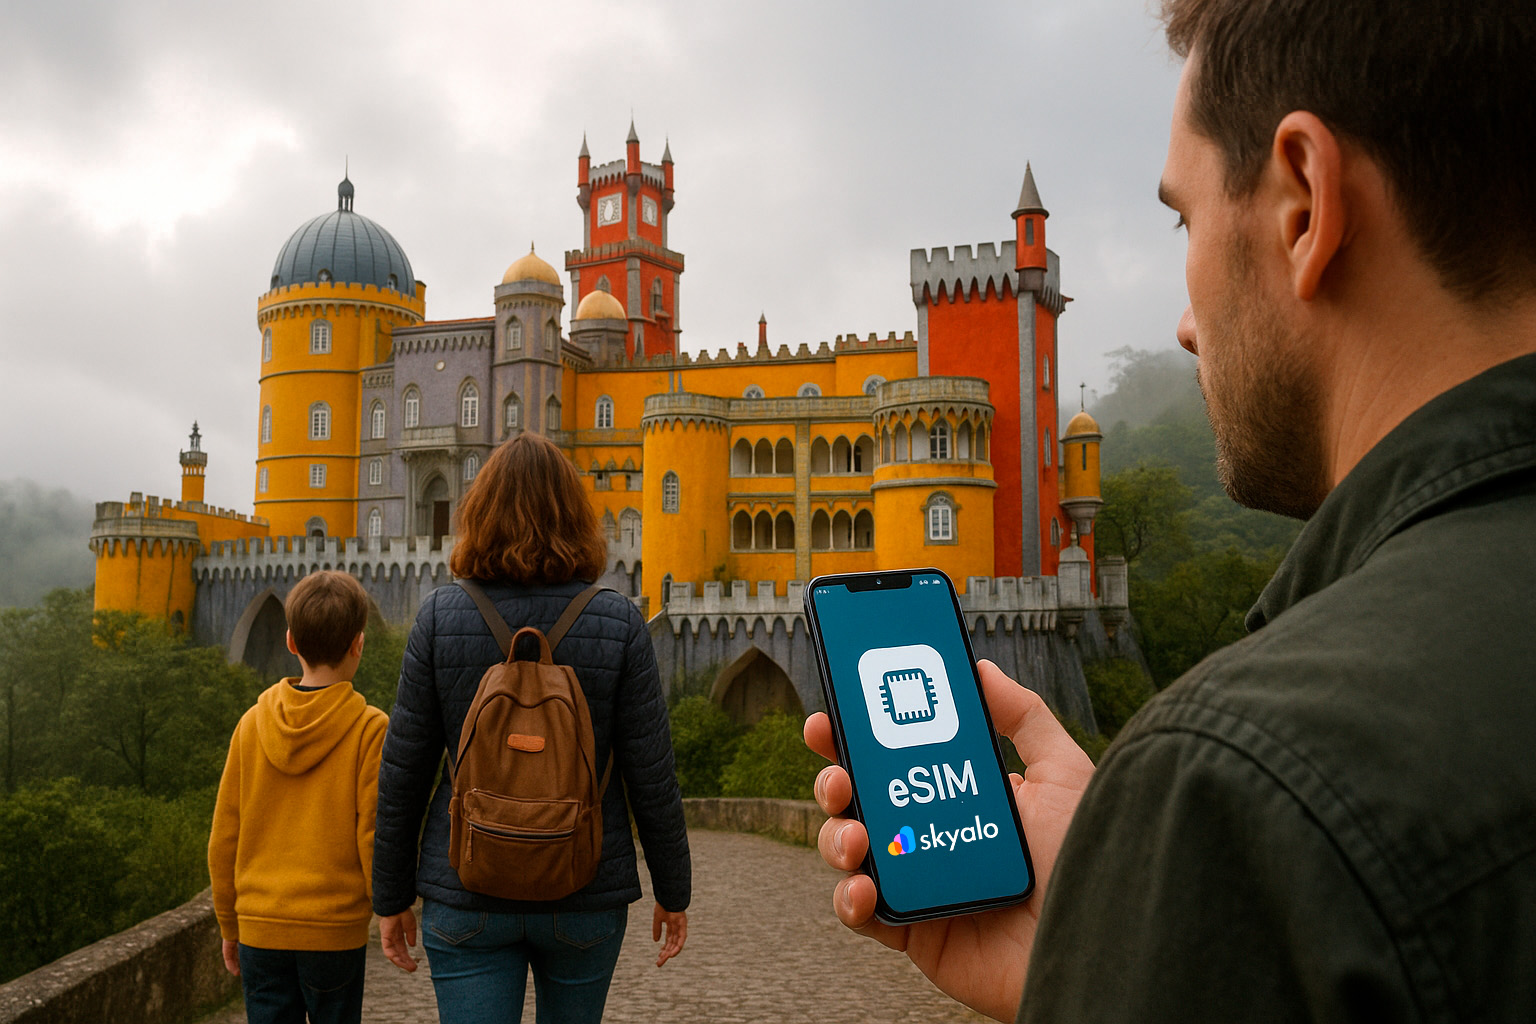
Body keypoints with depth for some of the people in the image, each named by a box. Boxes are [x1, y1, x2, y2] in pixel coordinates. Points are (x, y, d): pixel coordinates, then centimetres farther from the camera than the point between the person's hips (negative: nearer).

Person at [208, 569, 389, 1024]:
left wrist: (229, 926, 16)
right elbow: (374, 837, -11)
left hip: (259, 930, 3)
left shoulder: (252, 724, 0)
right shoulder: (369, 729, -11)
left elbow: (224, 839, 5)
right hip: (335, 931, -3)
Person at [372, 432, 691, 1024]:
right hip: (585, 898, 1)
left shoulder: (440, 617, -7)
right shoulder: (618, 624, -8)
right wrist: (673, 892, 5)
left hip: (466, 896, 0)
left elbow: (402, 773, -4)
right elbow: (651, 776, -7)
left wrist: (391, 897, 7)